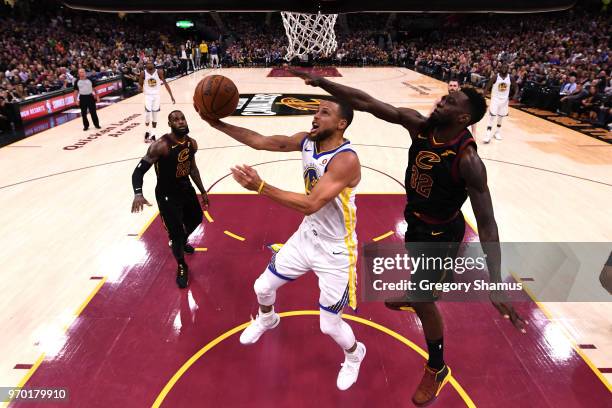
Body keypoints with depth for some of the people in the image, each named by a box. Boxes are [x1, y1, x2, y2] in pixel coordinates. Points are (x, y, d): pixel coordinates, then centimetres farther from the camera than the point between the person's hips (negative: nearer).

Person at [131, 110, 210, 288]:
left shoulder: (192, 143, -4)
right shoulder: (161, 146, -26)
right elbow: (139, 171, -24)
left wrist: (203, 191, 17)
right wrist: (138, 194, -42)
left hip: (186, 188, 7)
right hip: (167, 195, -7)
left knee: (196, 218, 26)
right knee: (176, 233, -4)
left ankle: (181, 241, 59)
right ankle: (182, 267, 24)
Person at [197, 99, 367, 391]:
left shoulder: (346, 160, -30)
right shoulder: (307, 140, -6)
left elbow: (310, 204, -37)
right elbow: (259, 141, -4)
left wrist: (261, 187, -41)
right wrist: (217, 123, -11)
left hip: (335, 250, -6)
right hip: (306, 236, 7)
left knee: (329, 325, 5)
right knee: (262, 287, 18)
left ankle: (354, 354, 41)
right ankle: (266, 320, 55)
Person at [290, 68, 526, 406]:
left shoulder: (468, 160, -33)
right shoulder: (419, 125, -17)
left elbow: (486, 222, -31)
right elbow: (367, 103, -19)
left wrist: (495, 283, -36)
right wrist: (321, 81, -23)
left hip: (441, 232, -6)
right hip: (416, 220, 6)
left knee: (424, 302, 3)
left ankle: (437, 370, 29)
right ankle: (414, 296, 69)